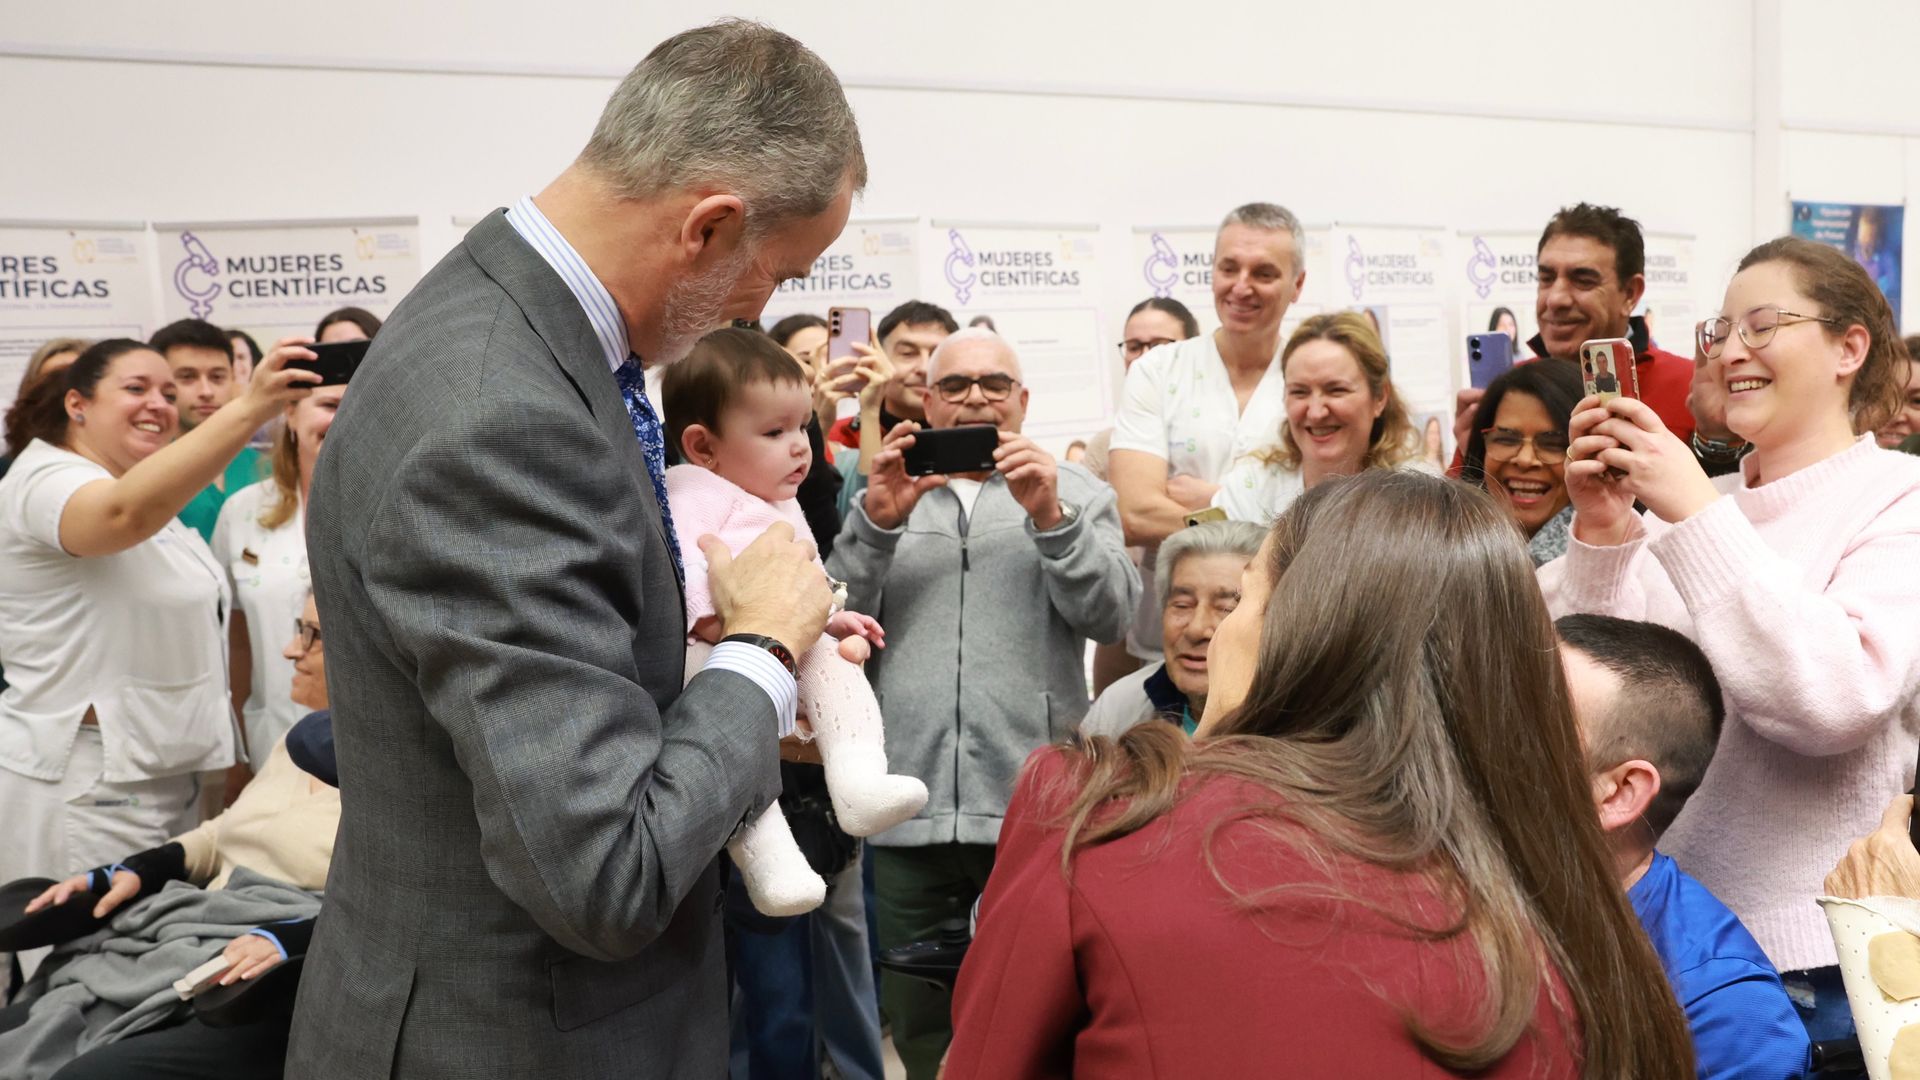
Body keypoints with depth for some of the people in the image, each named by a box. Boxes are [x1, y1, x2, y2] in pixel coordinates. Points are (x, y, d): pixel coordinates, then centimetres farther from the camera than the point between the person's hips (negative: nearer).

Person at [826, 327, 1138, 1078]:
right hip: (908, 809, 2)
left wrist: (1049, 519, -17)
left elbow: (1110, 613, -4)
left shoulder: (1075, 494, 10)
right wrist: (877, 524, -12)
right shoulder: (885, 493, 14)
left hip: (1035, 806, -2)